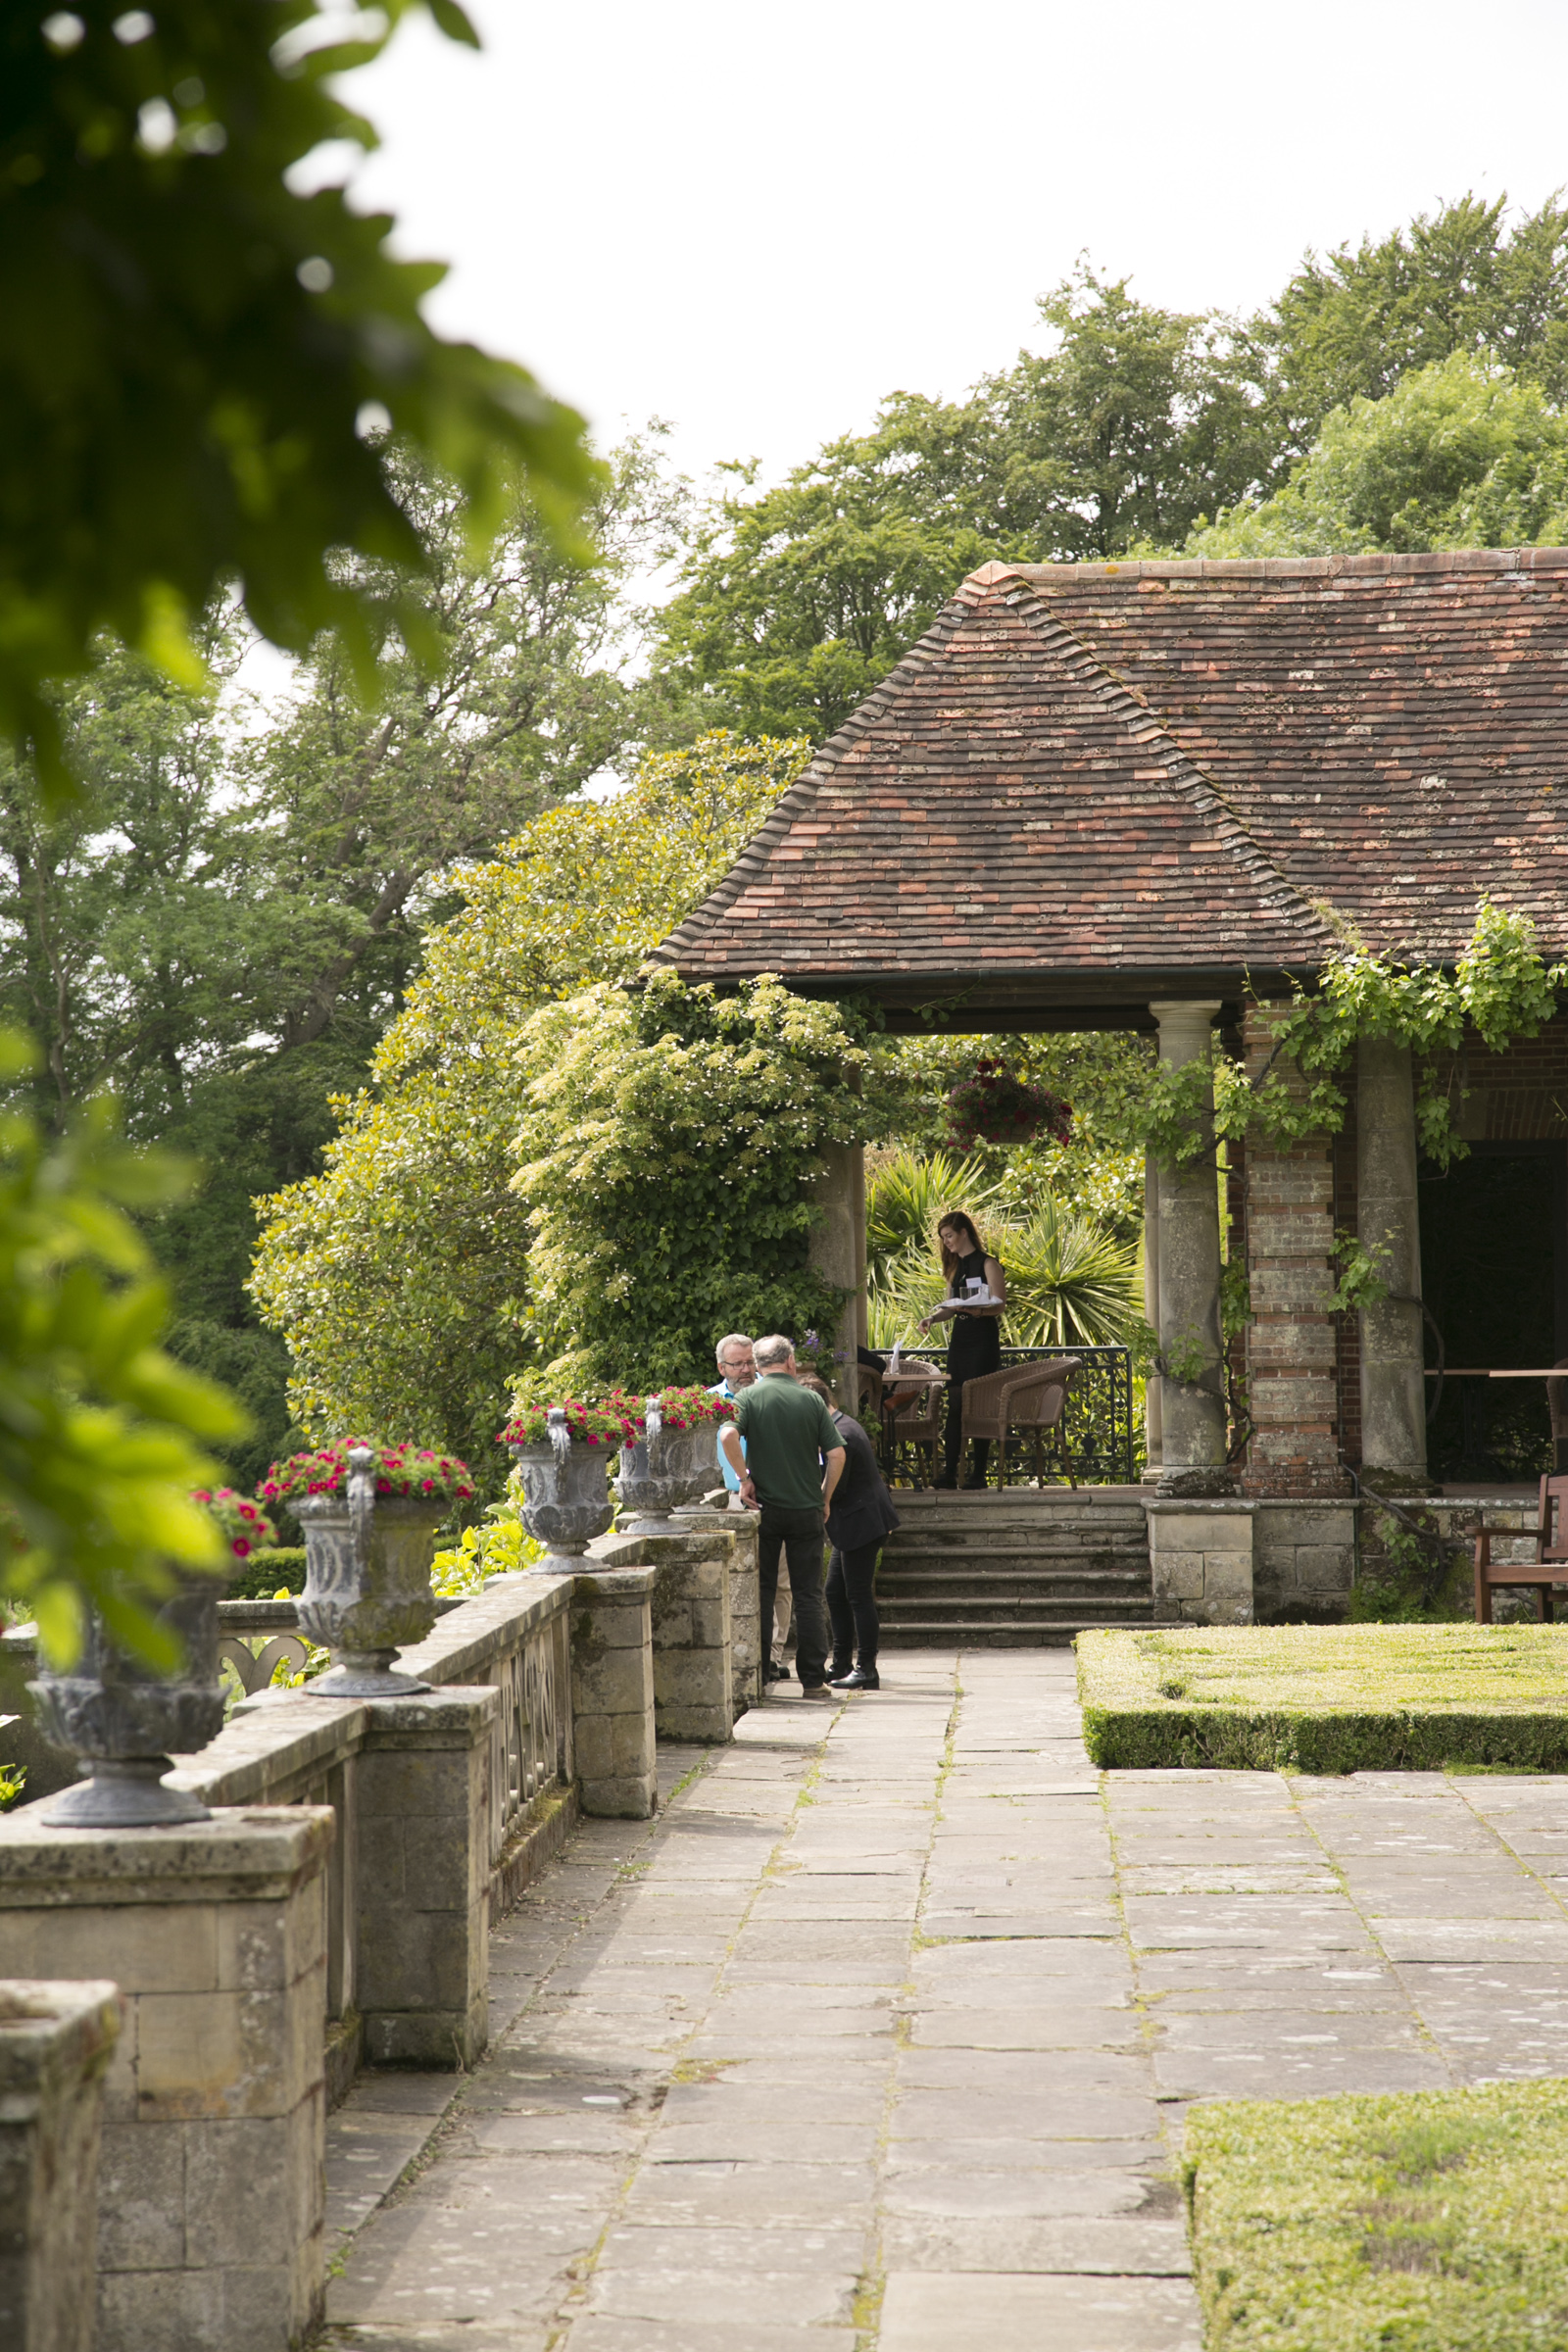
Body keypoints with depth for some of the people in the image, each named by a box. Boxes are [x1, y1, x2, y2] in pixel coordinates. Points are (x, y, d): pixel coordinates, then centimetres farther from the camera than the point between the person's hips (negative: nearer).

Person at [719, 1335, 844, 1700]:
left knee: (760, 1592, 8)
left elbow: (728, 1435, -20)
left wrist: (745, 1478, -8)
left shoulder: (749, 1397, -3)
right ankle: (814, 1680, 4)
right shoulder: (812, 1400, 1)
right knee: (808, 1595, 5)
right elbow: (836, 1454, -3)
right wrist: (825, 1498, 9)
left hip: (765, 1507, -1)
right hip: (807, 1508, 1)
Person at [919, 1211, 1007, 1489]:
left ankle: (979, 1473, -4)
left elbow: (999, 1304, -11)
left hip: (983, 1340, -7)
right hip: (959, 1339, 7)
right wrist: (932, 1318, 1)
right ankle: (950, 1472, 0)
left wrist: (978, 1310, -30)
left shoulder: (987, 1264, -5)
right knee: (955, 1405, 2)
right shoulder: (954, 1267, 16)